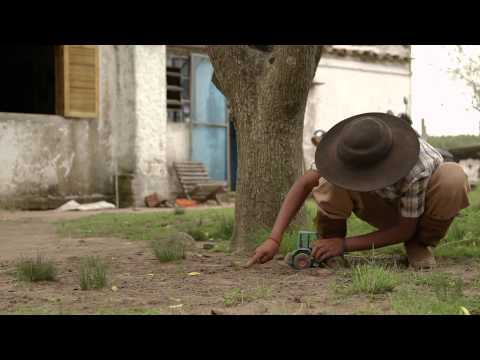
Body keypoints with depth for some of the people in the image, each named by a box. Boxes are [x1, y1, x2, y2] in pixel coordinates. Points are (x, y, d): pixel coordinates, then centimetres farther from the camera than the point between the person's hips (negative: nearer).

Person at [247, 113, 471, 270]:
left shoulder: (417, 169, -40)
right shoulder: (352, 151, -30)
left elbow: (405, 230, -27)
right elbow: (304, 184, -24)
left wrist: (344, 244, -30)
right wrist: (274, 239, -32)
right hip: (382, 206, 1)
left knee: (454, 179, -38)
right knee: (330, 180, -33)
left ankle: (419, 244, -11)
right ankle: (327, 246, -8)